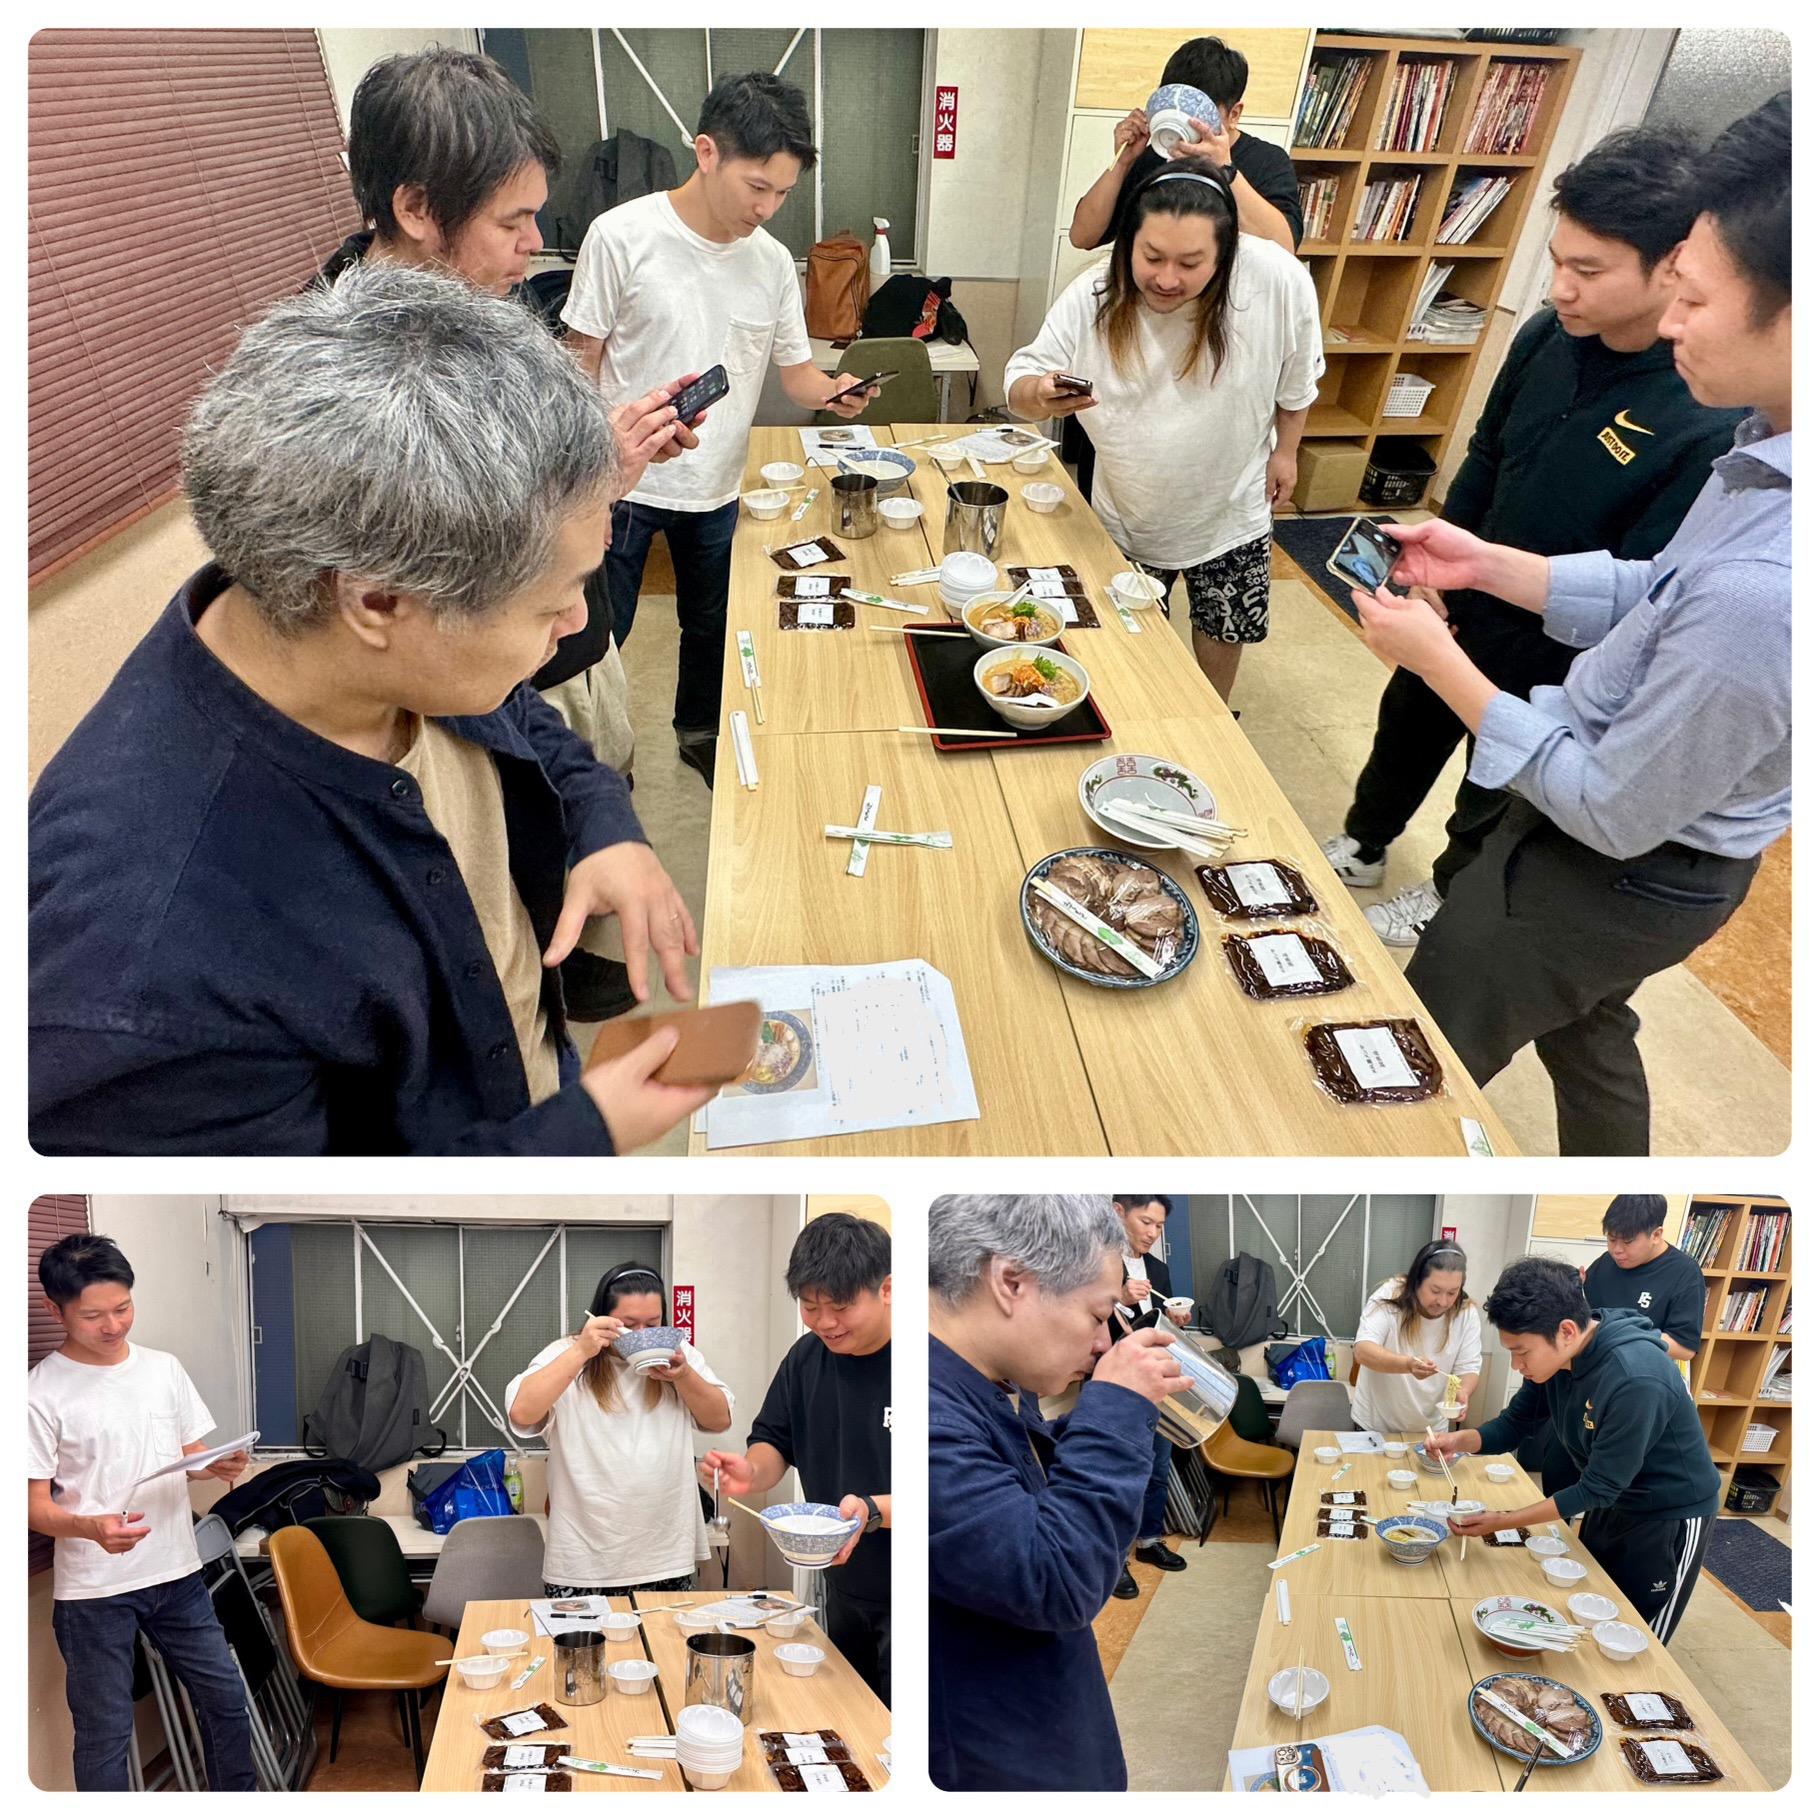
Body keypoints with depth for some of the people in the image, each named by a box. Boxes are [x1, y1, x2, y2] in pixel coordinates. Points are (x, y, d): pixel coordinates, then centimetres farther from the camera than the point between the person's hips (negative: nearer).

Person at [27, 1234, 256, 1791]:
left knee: (225, 1698, 14)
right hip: (92, 1591, -5)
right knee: (104, 1734, 7)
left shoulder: (164, 1368, 2)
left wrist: (218, 1467, -12)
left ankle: (239, 1802, 33)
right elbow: (35, 1506, -11)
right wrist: (91, 1527, -30)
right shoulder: (40, 1392, -12)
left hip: (177, 1575, 5)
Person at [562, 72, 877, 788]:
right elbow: (583, 363, -8)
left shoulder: (773, 261, 0)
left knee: (711, 627, 20)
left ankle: (699, 732, 44)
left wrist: (831, 393, -19)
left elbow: (796, 372, 5)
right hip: (624, 485, -4)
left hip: (717, 488, 4)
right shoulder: (622, 236, -13)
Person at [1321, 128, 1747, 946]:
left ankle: (1447, 894, 48)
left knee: (1495, 796, 19)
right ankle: (1362, 846, 52)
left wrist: (1481, 573, -28)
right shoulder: (1548, 335, -14)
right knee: (1405, 730, 26)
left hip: (1550, 664, -5)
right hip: (1462, 611, 5)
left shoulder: (1721, 421, -31)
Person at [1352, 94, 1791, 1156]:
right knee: (1586, 1032, 32)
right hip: (1645, 864, 9)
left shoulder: (1761, 594, -40)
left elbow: (1614, 814, -28)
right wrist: (1486, 564, -2)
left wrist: (1441, 662, -20)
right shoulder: (1764, 452, -10)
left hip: (1616, 873, -9)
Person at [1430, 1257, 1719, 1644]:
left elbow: (1597, 1488, -30)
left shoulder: (1635, 1380, -38)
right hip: (1610, 1502, 7)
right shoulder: (1554, 1356, -14)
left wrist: (1505, 1521, -28)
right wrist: (1460, 1440, -23)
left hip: (1671, 1517, -7)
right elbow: (1515, 1423, -3)